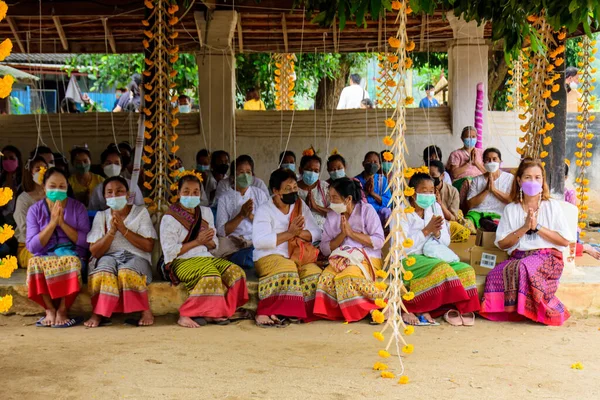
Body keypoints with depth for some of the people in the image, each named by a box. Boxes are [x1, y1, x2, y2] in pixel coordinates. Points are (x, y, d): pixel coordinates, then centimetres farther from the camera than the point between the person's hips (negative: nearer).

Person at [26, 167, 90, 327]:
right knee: (35, 262, -34)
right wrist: (52, 223, -12)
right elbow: (32, 246, -3)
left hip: (72, 253, -1)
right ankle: (50, 309, -24)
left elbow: (85, 242, -3)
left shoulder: (78, 208, 5)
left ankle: (62, 309, -25)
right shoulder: (35, 210, 6)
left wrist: (62, 223, -12)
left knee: (70, 261, -37)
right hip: (44, 255, 1)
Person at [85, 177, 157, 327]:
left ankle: (145, 311, -23)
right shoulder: (101, 216, 11)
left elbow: (149, 246, -3)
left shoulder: (140, 212, 8)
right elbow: (95, 251, 3)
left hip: (135, 257, -1)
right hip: (108, 257, 1)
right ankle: (98, 313, -27)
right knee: (105, 270, -35)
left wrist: (123, 229, -10)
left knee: (127, 272, -36)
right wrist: (111, 231, -11)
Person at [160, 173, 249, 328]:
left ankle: (213, 313, -18)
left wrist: (208, 241, -6)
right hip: (182, 262, -6)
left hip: (205, 257, 7)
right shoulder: (170, 218, -3)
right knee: (210, 275, -35)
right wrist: (197, 242, -12)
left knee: (236, 272, -21)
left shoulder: (206, 212, 17)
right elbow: (170, 251, -12)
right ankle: (186, 315, -24)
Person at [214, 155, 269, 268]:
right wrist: (241, 215, -12)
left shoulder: (260, 195, 14)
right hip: (233, 243, -1)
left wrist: (251, 216, -11)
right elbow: (221, 231, -1)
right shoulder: (225, 198, 9)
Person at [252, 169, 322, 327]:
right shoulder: (264, 211, -3)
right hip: (270, 257, -5)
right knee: (287, 271, -37)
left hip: (299, 258, 5)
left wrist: (301, 233, -13)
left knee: (315, 275, -24)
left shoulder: (301, 206, 14)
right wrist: (289, 233, -18)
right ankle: (266, 313, -32)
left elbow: (316, 234, 9)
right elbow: (259, 241, -17)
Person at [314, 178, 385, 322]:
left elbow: (379, 241, -9)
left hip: (366, 259, -4)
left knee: (347, 277, -35)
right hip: (340, 260, 4)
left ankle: (375, 305, -20)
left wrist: (352, 233, -11)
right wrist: (342, 234, -7)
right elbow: (325, 249, 7)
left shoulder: (366, 210, 0)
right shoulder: (332, 215, 13)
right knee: (326, 278, -29)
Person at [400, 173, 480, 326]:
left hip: (435, 256, 6)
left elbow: (446, 241, 11)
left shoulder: (435, 207, 11)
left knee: (467, 270, -17)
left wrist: (437, 232, -12)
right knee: (443, 269, -33)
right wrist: (427, 230, -19)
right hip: (409, 261, -6)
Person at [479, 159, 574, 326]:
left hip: (548, 256, -2)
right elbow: (502, 243, 6)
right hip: (518, 257, 2)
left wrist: (537, 227, -5)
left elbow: (566, 240, 2)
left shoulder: (552, 206, 11)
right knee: (495, 273, -32)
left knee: (523, 267, -38)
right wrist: (524, 228, -6)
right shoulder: (511, 209, 15)